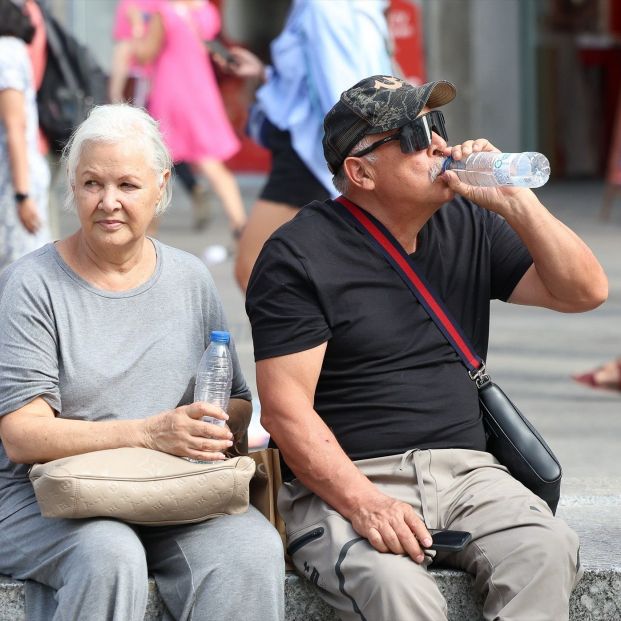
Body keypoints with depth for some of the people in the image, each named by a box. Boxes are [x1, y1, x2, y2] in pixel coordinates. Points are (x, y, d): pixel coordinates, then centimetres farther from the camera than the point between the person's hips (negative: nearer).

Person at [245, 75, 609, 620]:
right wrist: (363, 503, -22)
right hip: (343, 484, -4)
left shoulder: (469, 226, 14)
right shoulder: (298, 256, -2)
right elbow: (285, 407, -9)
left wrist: (515, 203, -2)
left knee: (545, 553, -27)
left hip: (465, 471, 5)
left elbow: (585, 292, 10)